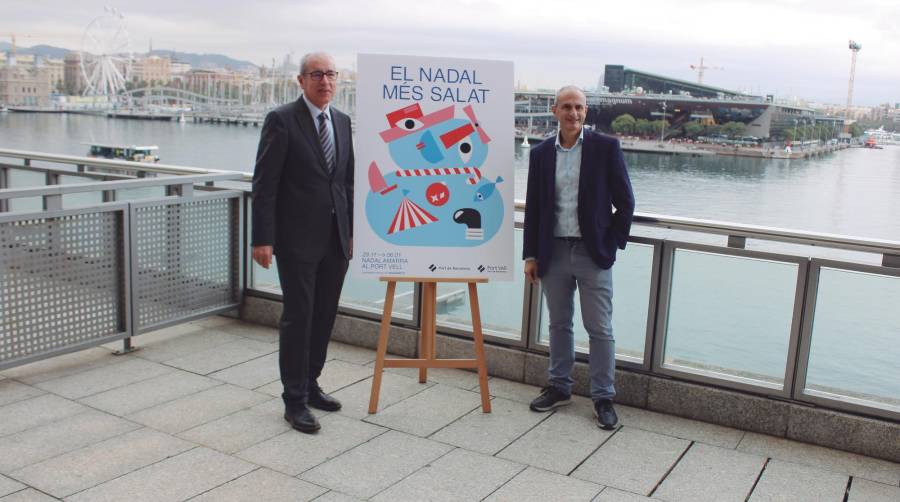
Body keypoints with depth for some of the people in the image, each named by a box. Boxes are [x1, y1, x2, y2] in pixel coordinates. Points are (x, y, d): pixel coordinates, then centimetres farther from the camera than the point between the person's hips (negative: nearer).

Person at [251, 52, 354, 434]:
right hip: (297, 239, -6)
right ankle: (295, 400, 10)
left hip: (335, 240, 6)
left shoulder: (343, 123, 11)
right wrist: (262, 239, -15)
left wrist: (351, 231, 12)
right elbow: (264, 184, -10)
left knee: (325, 316, 12)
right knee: (298, 317, -1)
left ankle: (310, 384, 28)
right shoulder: (281, 120, -7)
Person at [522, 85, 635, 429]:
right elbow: (533, 208, 8)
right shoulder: (541, 153, 6)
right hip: (553, 252, 3)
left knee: (600, 329, 2)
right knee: (559, 324, 14)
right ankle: (559, 388, 28)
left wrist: (613, 244, -5)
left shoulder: (606, 148, -3)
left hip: (593, 253, -3)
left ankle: (603, 397, 13)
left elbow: (625, 201, -1)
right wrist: (531, 255, 5)